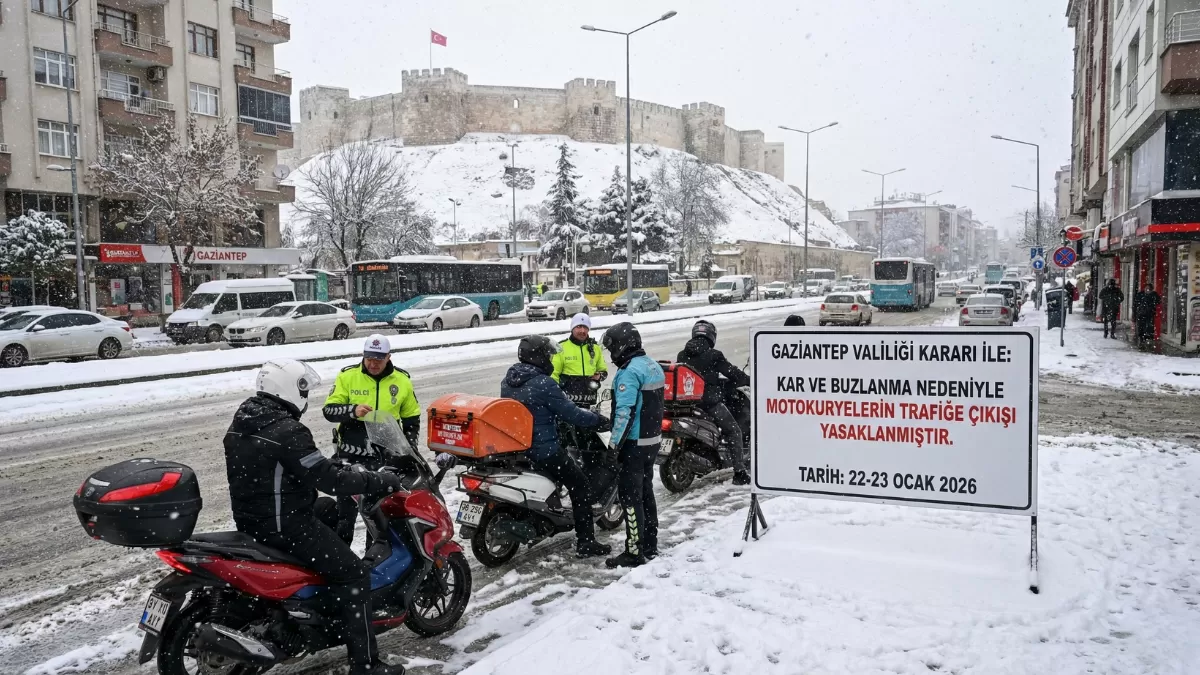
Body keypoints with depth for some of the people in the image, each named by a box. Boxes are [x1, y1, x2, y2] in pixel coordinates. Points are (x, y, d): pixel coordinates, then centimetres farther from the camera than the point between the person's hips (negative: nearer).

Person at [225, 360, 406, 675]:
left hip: (251, 517, 10)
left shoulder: (242, 422, 7)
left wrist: (330, 465, 22)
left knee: (328, 509, 31)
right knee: (354, 575, -4)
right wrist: (382, 481, -14)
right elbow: (329, 480, -23)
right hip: (283, 524, -10)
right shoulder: (286, 431, -23)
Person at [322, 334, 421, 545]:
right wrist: (352, 410, -24)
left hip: (386, 457, 2)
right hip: (351, 456, -2)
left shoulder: (402, 380, 3)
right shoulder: (347, 376, -3)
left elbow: (412, 418, 12)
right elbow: (329, 410, -5)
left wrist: (409, 449, 4)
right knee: (346, 510, 4)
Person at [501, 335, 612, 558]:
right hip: (542, 450, -8)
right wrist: (598, 420, 1)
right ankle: (585, 543, 4)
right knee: (581, 487, 4)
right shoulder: (544, 384, -20)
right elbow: (571, 414, -15)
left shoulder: (508, 380, 5)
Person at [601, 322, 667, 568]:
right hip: (653, 438, 10)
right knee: (645, 491, 16)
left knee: (630, 495, -4)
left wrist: (614, 444, -19)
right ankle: (650, 546, 24)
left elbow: (625, 412, -23)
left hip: (635, 442, -10)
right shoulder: (653, 366, 11)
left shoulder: (630, 372, -18)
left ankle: (635, 552, -1)